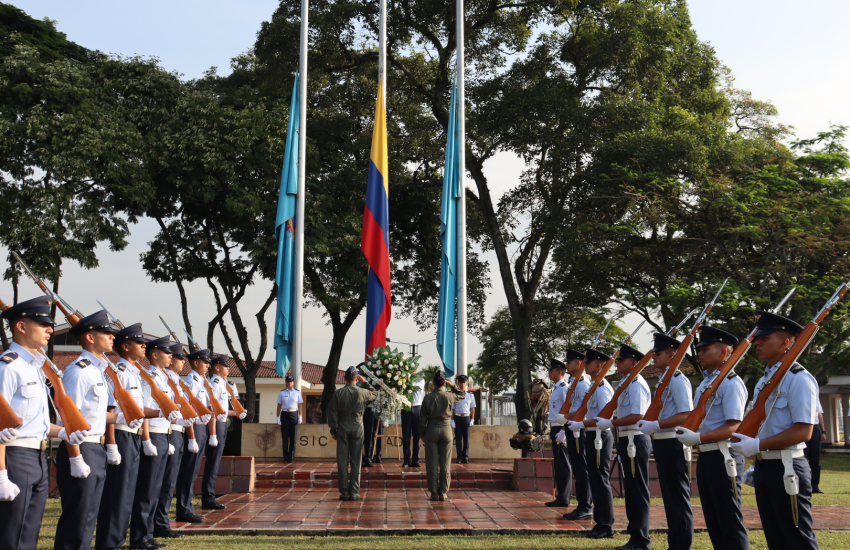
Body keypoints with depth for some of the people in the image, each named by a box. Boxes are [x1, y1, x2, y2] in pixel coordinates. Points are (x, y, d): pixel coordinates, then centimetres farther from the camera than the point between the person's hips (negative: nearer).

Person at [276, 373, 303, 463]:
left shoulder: (297, 393, 7)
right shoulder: (282, 393, 8)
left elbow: (300, 405, 6)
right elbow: (279, 406, 6)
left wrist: (300, 417, -2)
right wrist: (278, 418, 0)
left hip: (294, 414, 0)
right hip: (284, 414, 0)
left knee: (293, 437, -1)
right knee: (285, 436, -1)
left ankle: (291, 456, 6)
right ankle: (285, 457, 3)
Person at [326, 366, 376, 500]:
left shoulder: (338, 393, -4)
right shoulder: (362, 393, -3)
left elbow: (333, 413, -1)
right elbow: (374, 394, 20)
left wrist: (333, 430, 7)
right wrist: (365, 382, 21)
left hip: (342, 429, 0)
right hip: (357, 429, 0)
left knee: (342, 461, 4)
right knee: (356, 461, 3)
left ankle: (344, 492, 5)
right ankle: (354, 492, 2)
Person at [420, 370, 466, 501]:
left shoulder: (427, 398, -4)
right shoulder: (449, 397, -3)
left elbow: (423, 418, -2)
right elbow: (462, 395, 19)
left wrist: (422, 433, 7)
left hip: (431, 430, -1)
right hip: (446, 430, 1)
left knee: (432, 463, 3)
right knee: (445, 463, 5)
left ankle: (434, 492, 4)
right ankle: (443, 492, 5)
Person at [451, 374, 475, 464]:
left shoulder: (470, 395, 7)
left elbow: (472, 408, 8)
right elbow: (452, 408, 4)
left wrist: (472, 420, 1)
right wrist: (452, 420, -2)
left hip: (467, 418, 1)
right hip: (457, 418, -1)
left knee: (466, 439, 2)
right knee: (458, 439, 3)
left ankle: (465, 457, 8)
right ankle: (459, 457, 8)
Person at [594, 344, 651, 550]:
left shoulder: (637, 384, -15)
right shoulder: (628, 384, 16)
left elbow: (637, 416, -23)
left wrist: (610, 423, -20)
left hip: (635, 441, -10)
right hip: (627, 440, 10)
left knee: (638, 490, -3)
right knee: (630, 489, 14)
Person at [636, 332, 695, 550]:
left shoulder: (678, 380, -14)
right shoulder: (665, 380, 15)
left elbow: (687, 415, -23)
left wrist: (656, 424, -25)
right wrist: (649, 424, 9)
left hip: (673, 445, -10)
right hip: (662, 443, 10)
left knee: (679, 499, -3)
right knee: (670, 498, 15)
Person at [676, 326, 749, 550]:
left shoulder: (731, 383, -14)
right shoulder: (705, 383, 15)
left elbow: (733, 427, -21)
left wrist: (698, 437, -26)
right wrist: (686, 431, 4)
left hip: (722, 456, -9)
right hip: (705, 456, 9)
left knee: (730, 521, -2)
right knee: (712, 521, 16)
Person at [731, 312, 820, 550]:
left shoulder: (798, 378, -13)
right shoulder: (765, 379, 14)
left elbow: (803, 431, -20)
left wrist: (757, 445, -22)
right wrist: (758, 467, 16)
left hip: (786, 468, -9)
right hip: (764, 466, 9)